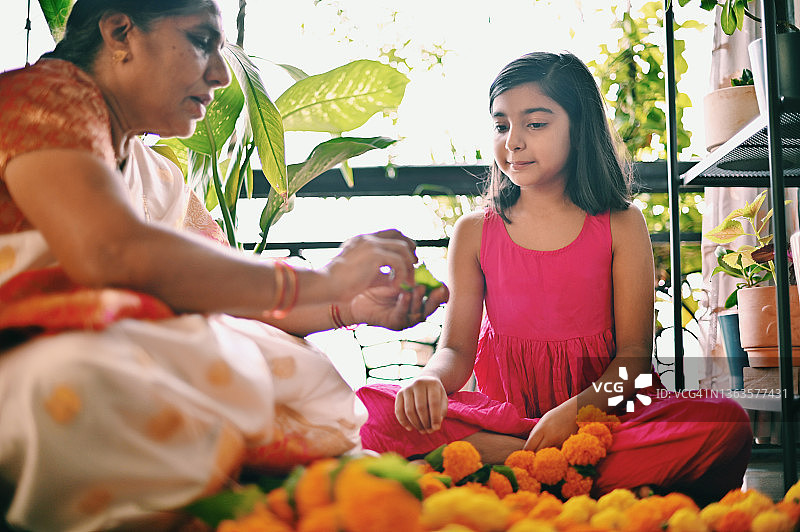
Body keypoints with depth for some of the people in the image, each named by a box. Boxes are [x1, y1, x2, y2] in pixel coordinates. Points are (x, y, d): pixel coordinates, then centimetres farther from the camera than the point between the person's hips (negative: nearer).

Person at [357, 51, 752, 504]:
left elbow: (635, 354, -3)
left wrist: (577, 410, -22)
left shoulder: (621, 225, 3)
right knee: (373, 408, -24)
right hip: (503, 409, 1)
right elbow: (458, 346, 3)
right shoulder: (474, 232, 7)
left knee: (726, 423, -30)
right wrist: (432, 380, -23)